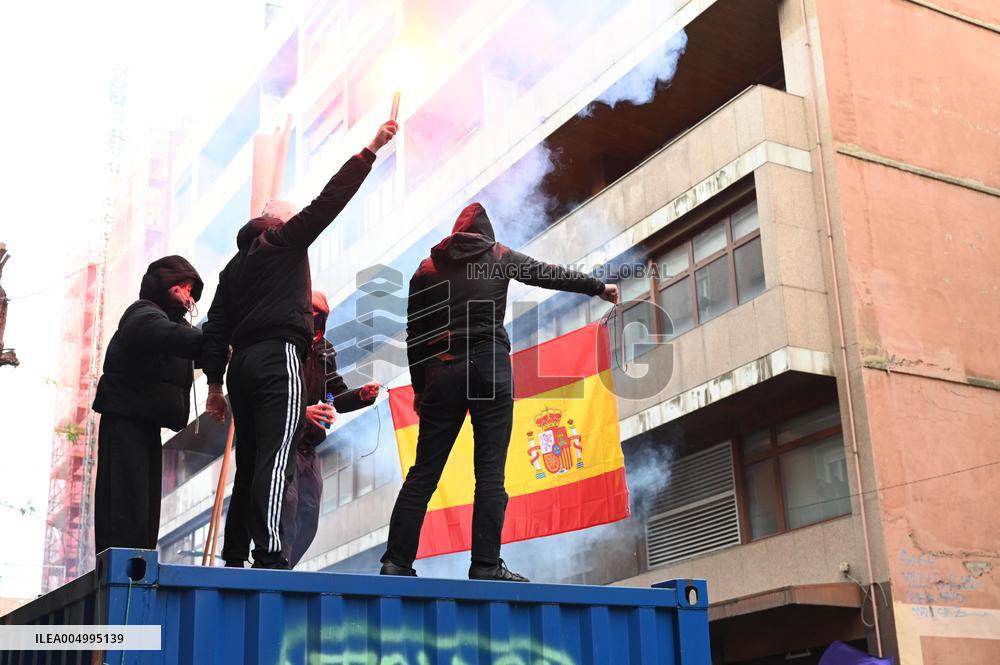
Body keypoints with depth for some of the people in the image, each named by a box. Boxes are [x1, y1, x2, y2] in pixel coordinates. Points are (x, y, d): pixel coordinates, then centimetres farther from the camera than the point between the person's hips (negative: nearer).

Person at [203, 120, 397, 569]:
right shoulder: (283, 241, 8)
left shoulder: (234, 267, 25)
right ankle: (269, 552, -29)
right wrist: (370, 150, 3)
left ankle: (235, 555, 7)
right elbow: (328, 201, 1)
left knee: (250, 461, 9)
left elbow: (215, 327, 17)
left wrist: (215, 382, 14)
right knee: (275, 455, -17)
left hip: (242, 363, 7)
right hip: (279, 357, -7)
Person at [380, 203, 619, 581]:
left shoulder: (427, 269, 14)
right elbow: (554, 275, 18)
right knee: (490, 471, -1)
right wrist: (599, 287, 30)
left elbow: (414, 333, 11)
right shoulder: (500, 257, 10)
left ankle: (397, 561, 0)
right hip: (490, 368, -2)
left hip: (441, 372, 3)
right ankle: (485, 564, -6)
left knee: (424, 471, 4)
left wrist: (419, 387, 16)